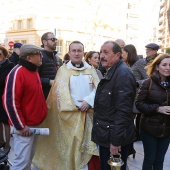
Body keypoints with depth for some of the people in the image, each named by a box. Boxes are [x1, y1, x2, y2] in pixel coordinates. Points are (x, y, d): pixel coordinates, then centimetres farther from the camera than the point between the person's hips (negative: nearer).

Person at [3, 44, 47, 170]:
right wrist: (21, 126, -18)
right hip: (24, 126, -8)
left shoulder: (34, 71, 11)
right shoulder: (18, 72, -17)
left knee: (29, 157, 18)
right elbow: (10, 101, -21)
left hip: (35, 124, 8)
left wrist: (42, 112, 16)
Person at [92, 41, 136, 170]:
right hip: (106, 135, 9)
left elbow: (123, 111, -24)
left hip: (115, 138, -9)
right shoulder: (111, 73, 13)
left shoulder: (123, 75, -19)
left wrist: (116, 141, -22)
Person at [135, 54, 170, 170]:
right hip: (149, 128, -3)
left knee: (159, 160, 16)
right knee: (149, 159, 11)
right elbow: (139, 103, -11)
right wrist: (157, 108, -21)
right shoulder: (148, 83, -10)